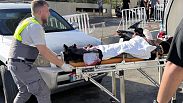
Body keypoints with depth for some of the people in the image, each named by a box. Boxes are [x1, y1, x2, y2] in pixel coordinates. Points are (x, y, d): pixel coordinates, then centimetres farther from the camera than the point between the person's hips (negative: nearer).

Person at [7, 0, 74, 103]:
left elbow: (41, 47, 20)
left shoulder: (28, 22, 16)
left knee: (24, 92, 23)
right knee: (43, 92, -2)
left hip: (14, 63, 10)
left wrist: (55, 56, 18)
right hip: (23, 65, -10)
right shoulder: (35, 26, -17)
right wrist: (62, 64, -12)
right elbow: (44, 52, -19)